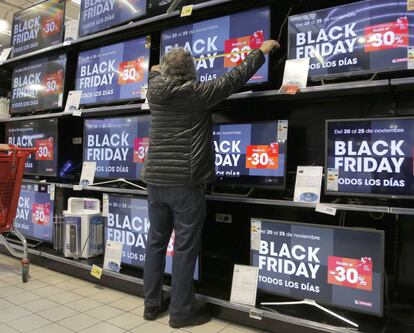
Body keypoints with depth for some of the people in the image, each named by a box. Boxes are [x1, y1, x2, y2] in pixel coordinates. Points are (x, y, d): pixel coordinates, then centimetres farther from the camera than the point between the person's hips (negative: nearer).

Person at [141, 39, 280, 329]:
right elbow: (233, 79, 0)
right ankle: (181, 312, 14)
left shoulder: (155, 91, 7)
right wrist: (261, 52, 13)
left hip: (156, 180, 7)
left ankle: (152, 305, 26)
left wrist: (155, 71, 55)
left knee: (156, 242, 14)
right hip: (185, 183, -6)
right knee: (185, 248, 3)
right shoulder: (196, 93, -8)